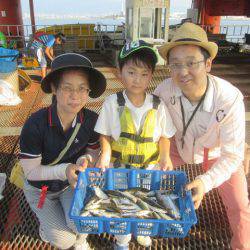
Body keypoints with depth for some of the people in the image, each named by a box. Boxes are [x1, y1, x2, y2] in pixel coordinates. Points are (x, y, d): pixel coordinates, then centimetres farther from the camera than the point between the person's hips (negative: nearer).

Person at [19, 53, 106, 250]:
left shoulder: (91, 120, -20)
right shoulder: (35, 124, -29)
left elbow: (94, 151, -2)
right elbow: (31, 171, -19)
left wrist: (84, 160, -24)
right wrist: (64, 170, -33)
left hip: (73, 183, 2)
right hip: (40, 188, -1)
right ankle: (47, 226, 25)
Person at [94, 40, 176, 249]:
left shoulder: (157, 105, -11)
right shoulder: (112, 103, -14)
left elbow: (164, 136, -1)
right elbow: (105, 134, -7)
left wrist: (165, 156, -15)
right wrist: (105, 154, -20)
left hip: (149, 165, 2)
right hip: (119, 165, -1)